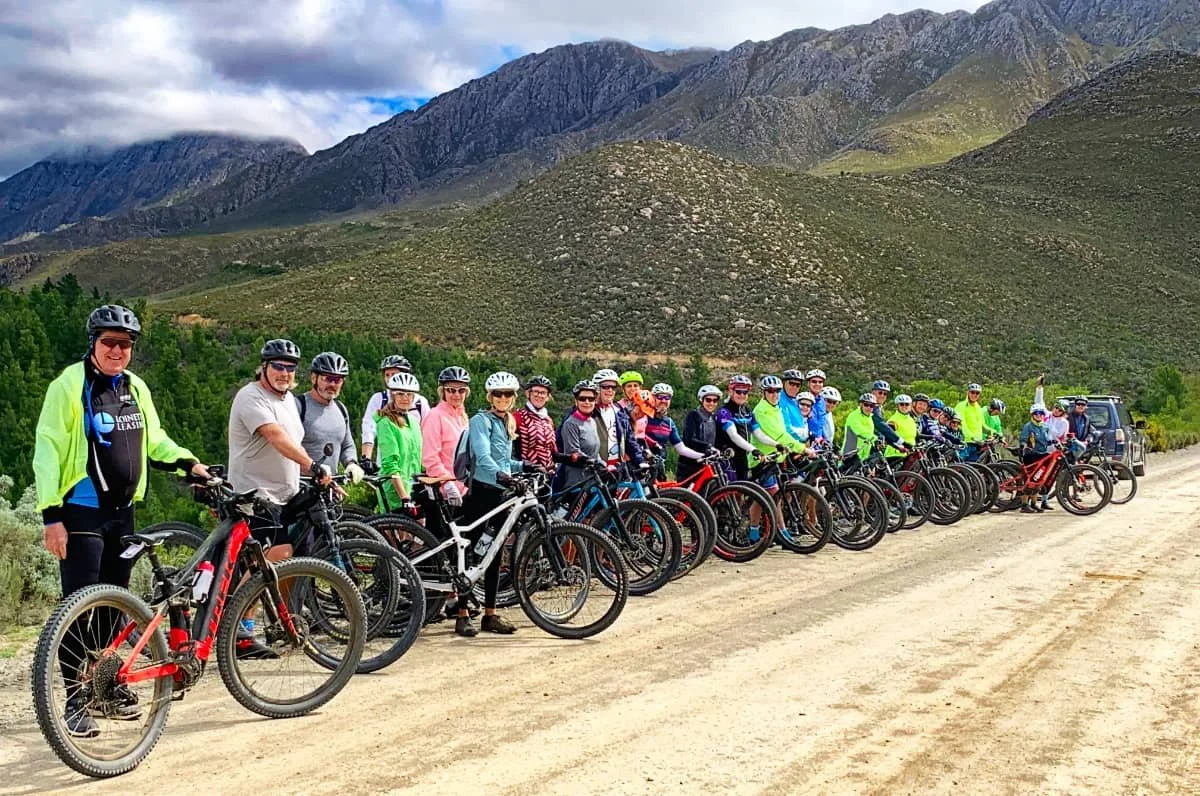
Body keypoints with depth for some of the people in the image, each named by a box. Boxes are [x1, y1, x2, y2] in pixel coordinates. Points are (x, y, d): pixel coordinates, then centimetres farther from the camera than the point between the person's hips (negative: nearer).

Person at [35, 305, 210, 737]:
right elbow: (48, 451, -12)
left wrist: (189, 463, 3)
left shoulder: (136, 388, 9)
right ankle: (74, 701, 3)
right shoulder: (68, 386, -10)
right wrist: (51, 514, -17)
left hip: (121, 511, 6)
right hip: (81, 513, -6)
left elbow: (153, 439, 20)